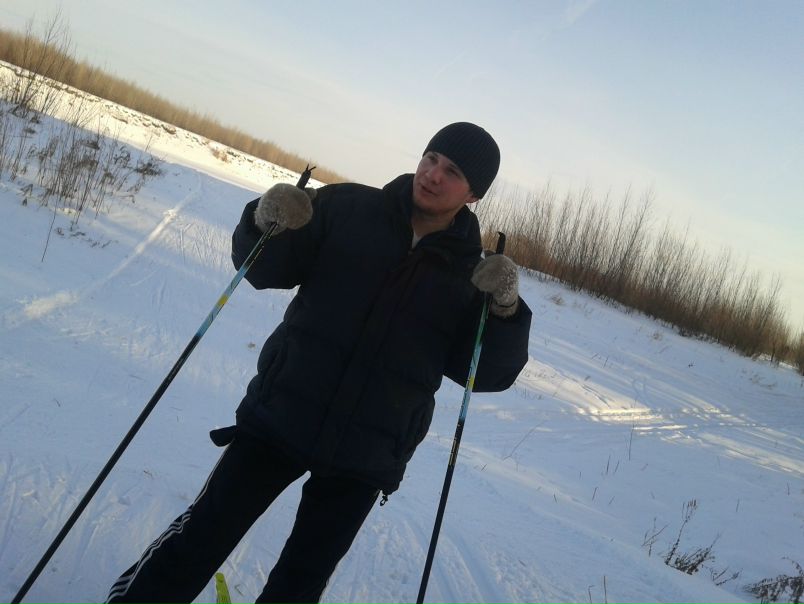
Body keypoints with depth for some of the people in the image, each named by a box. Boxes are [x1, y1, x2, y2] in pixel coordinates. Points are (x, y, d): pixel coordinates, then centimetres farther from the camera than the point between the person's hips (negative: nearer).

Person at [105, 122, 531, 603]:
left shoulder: (474, 272, -1)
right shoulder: (348, 208, -3)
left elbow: (490, 372, -4)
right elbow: (266, 270, 1)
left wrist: (505, 309, -21)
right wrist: (269, 226, -20)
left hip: (367, 457, 1)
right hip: (281, 417, 0)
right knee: (205, 533, 6)